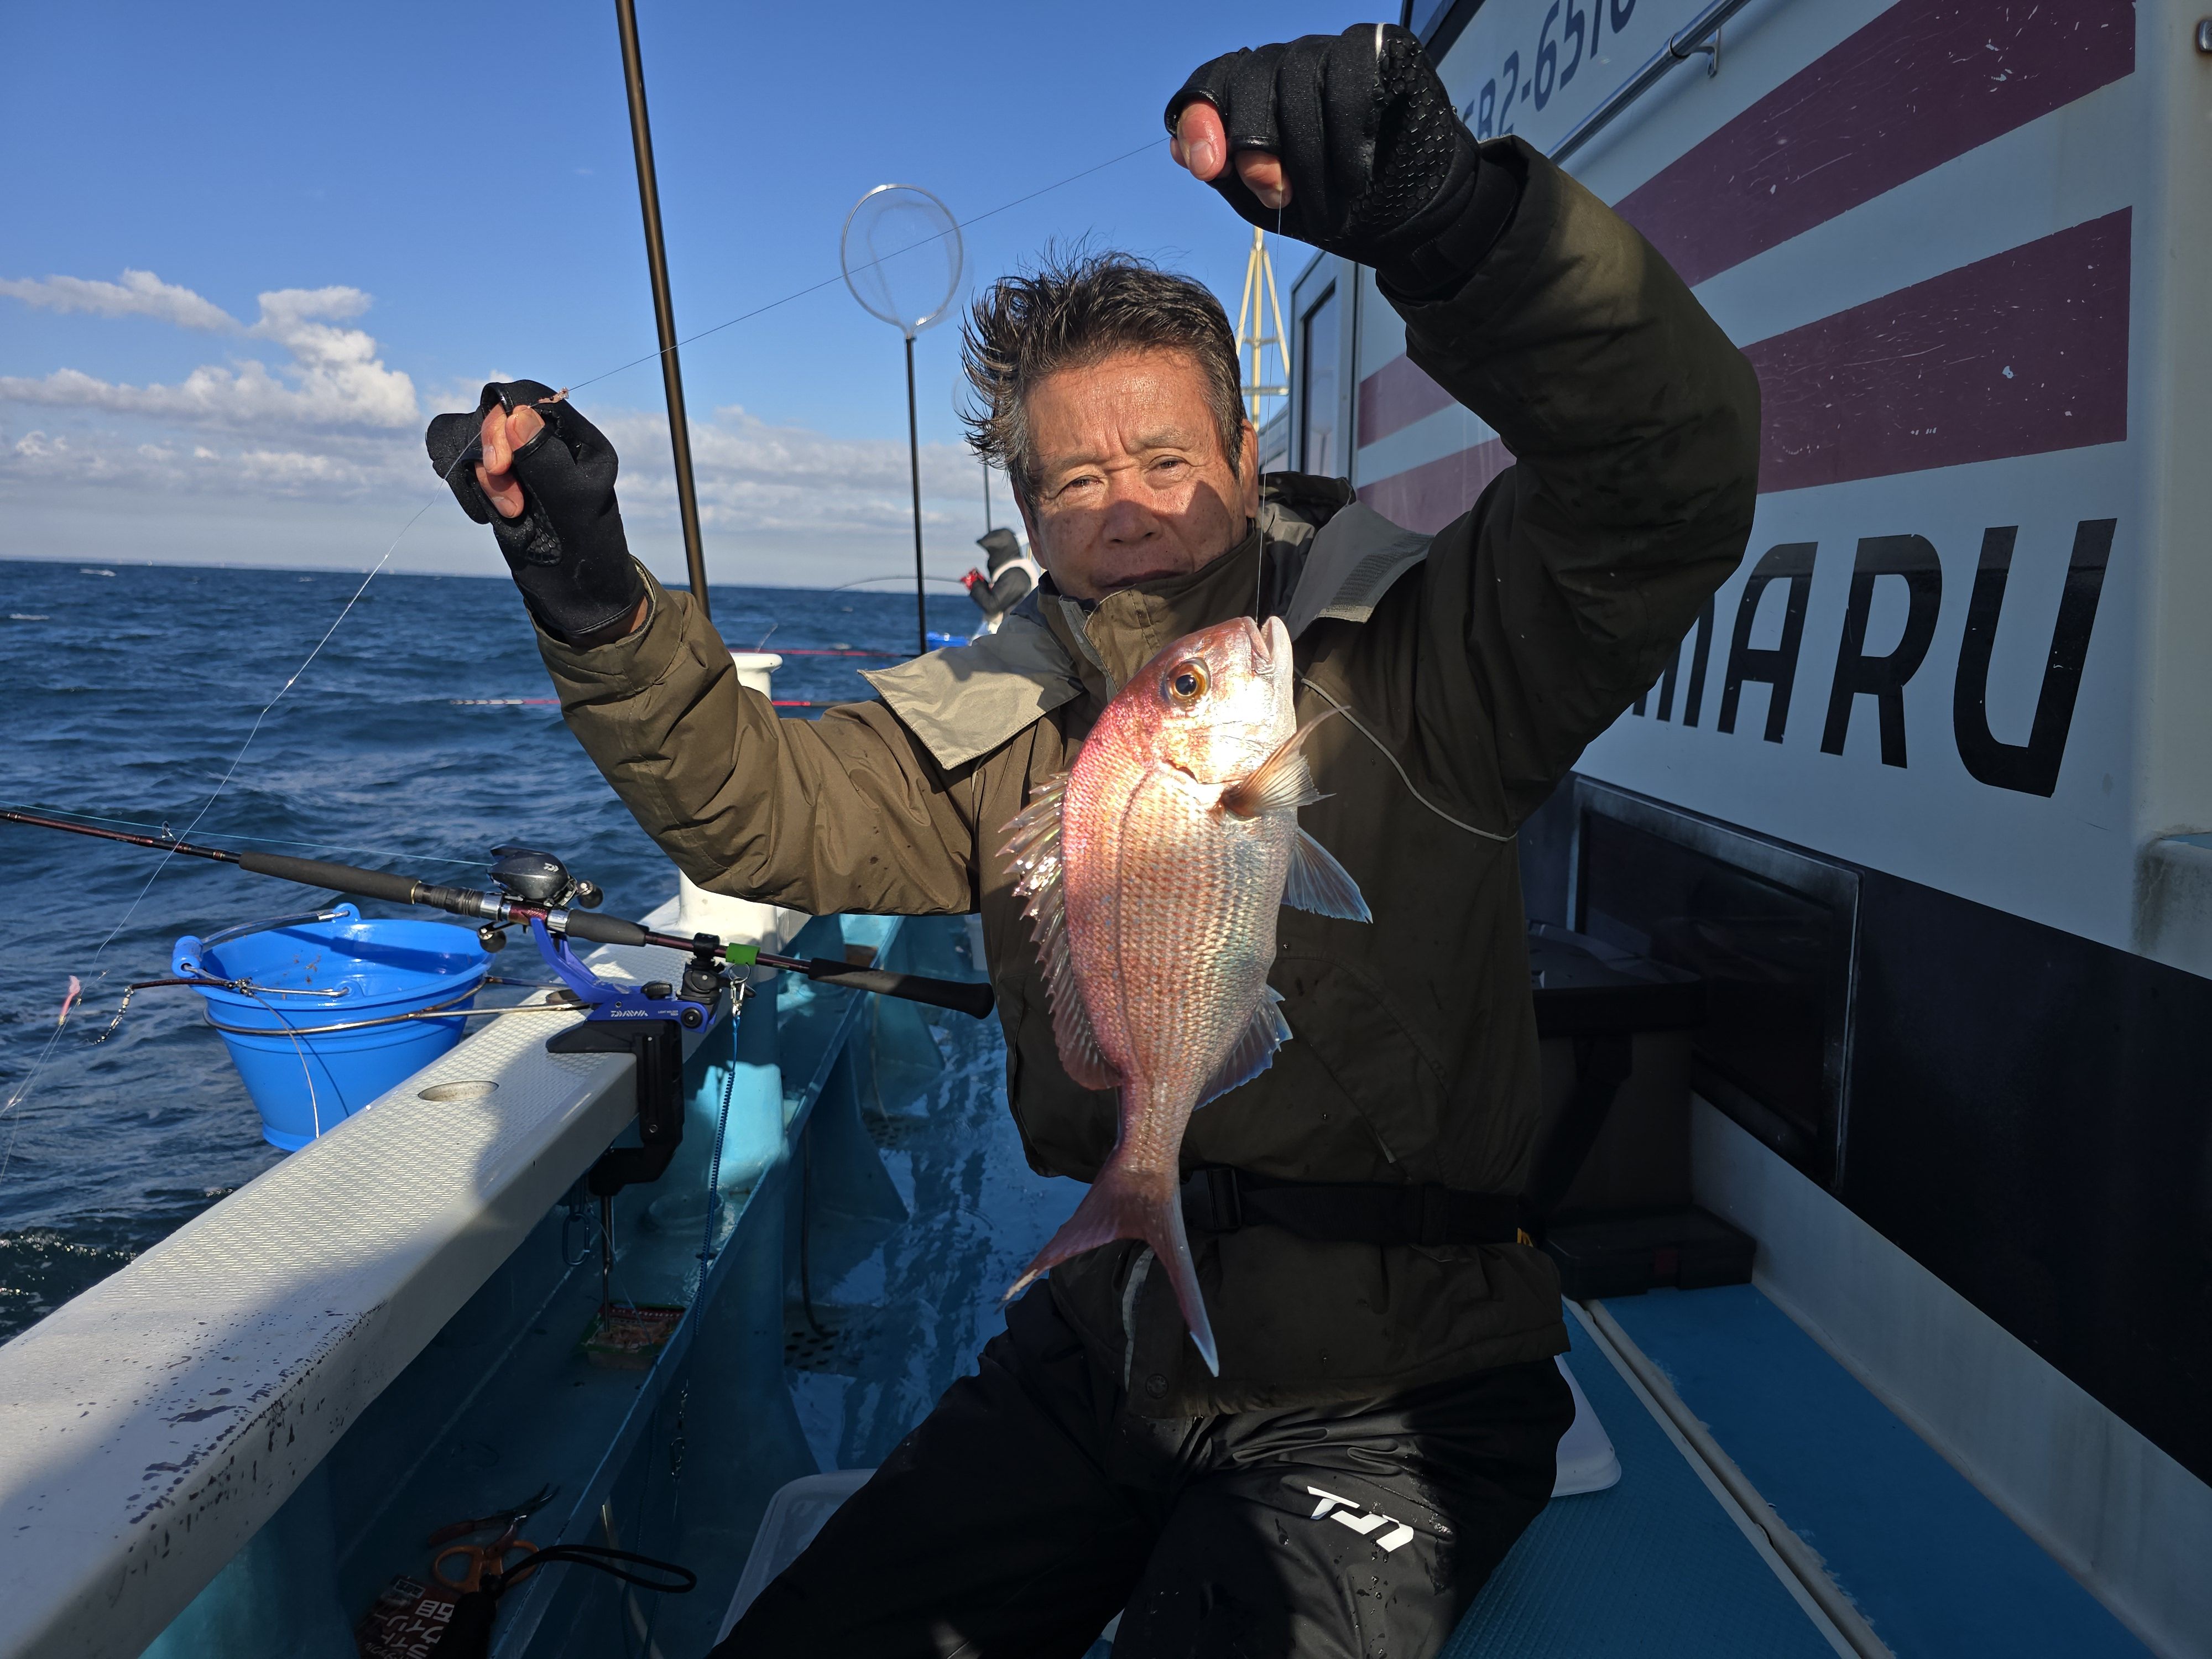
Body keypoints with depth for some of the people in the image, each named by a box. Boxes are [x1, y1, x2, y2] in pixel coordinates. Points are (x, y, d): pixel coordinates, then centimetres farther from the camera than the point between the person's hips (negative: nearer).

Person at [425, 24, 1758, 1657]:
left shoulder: (1406, 669, -13)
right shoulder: (1004, 727, 1)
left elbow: (1668, 479, -26)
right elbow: (761, 808, 0)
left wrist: (1455, 221, -43)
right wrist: (597, 600, -15)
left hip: (1378, 1410, -3)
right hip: (1111, 1348, 5)